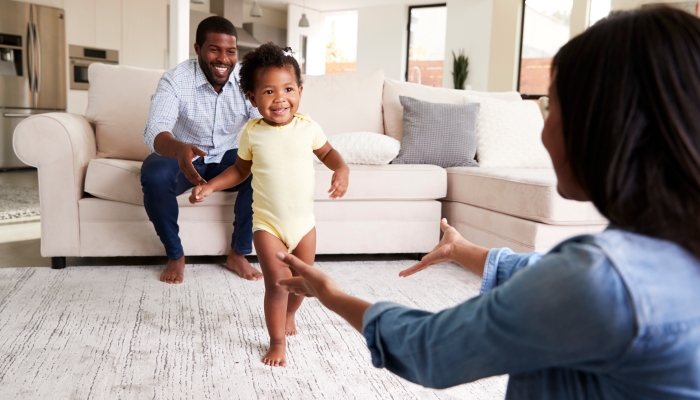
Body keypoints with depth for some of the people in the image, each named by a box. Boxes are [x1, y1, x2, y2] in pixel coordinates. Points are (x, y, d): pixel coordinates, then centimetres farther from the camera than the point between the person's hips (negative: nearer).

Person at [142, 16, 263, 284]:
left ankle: (238, 254, -8)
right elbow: (154, 130, -35)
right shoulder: (175, 80, -20)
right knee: (154, 176, -34)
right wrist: (179, 149, -59)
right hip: (182, 156, -2)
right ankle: (175, 256, -9)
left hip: (227, 157, 2)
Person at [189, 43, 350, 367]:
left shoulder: (308, 127, -7)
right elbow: (240, 169, 7)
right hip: (267, 224, -2)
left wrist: (341, 169, -11)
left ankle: (289, 314, 47)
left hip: (304, 222, 2)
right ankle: (277, 341, 13)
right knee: (277, 281, -8)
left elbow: (328, 152, 9)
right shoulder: (252, 133, -7)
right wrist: (209, 186, -4)